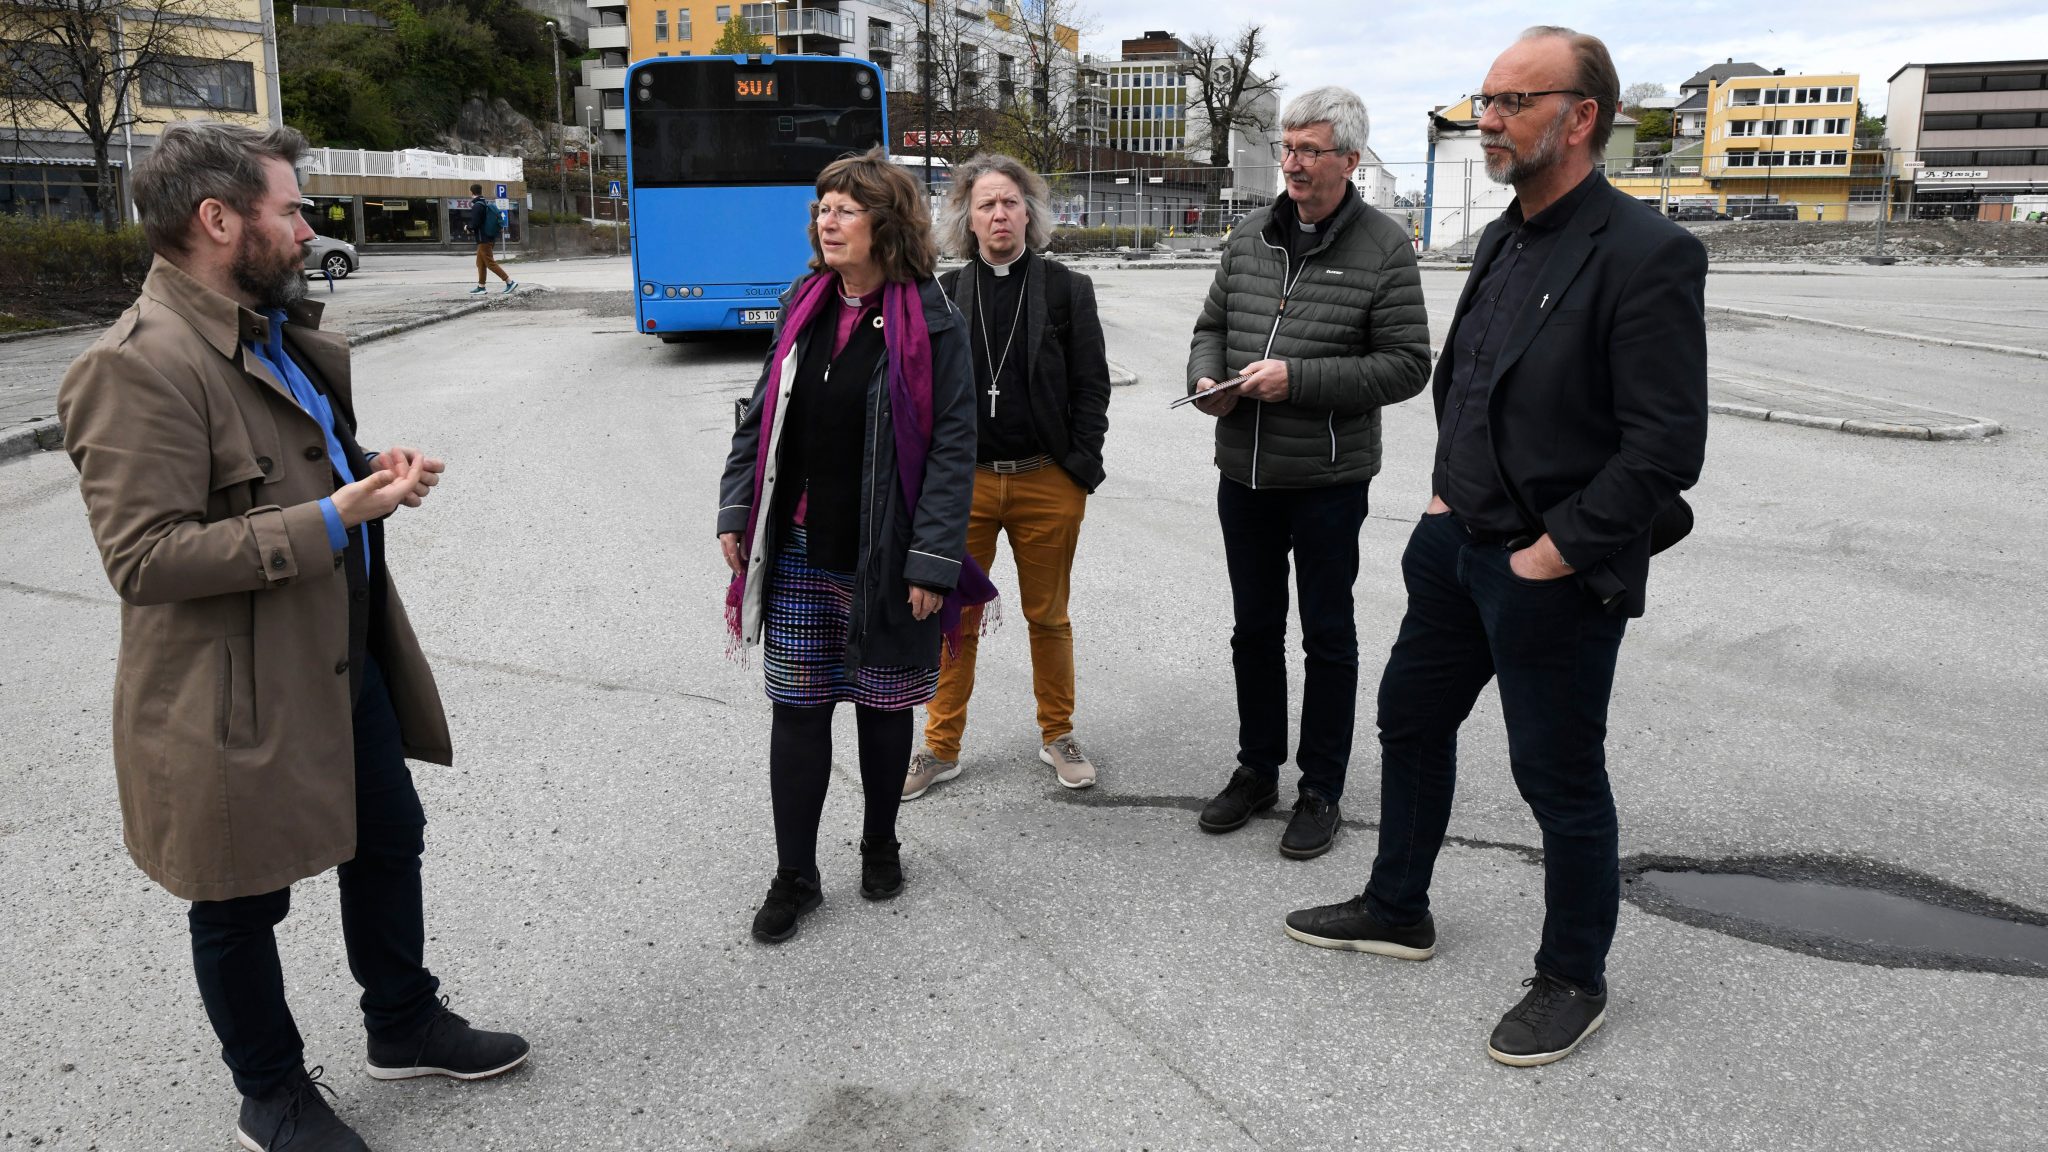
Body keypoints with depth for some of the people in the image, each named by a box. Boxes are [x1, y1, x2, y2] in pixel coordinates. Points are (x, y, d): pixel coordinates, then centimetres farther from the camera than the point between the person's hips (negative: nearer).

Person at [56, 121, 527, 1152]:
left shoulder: (273, 335, 8)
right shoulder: (139, 367, -22)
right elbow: (143, 555, -27)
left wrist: (368, 471, 2)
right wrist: (330, 519, -27)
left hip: (348, 661, 9)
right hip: (240, 696, -9)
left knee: (388, 839, 22)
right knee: (243, 907, 11)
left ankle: (403, 1026, 43)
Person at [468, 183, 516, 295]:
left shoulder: (477, 206, -17)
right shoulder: (487, 204, 11)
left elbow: (474, 224, -22)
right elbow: (499, 219, 17)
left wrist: (468, 228, -2)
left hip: (483, 239, -9)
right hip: (490, 238, 9)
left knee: (490, 263, -7)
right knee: (480, 263, 15)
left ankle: (510, 282, -13)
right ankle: (481, 286, 19)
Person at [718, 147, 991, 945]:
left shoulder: (931, 323, -10)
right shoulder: (802, 308, 6)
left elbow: (952, 449, -12)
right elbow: (762, 416, 12)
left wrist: (932, 561, -16)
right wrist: (735, 512, 7)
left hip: (884, 559, -4)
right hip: (799, 554, 4)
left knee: (883, 705, 12)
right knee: (797, 708, 6)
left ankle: (880, 847, 34)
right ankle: (794, 876, 18)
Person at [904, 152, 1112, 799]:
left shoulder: (1067, 289, 2)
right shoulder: (944, 295, 5)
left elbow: (1091, 386, 0)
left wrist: (1081, 473, -6)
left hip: (1048, 484, -1)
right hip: (963, 483, 1)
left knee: (1048, 617, 12)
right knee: (954, 618, 6)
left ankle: (1057, 735, 29)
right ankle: (941, 749, 19)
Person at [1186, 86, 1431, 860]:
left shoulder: (1383, 250, -8)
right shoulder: (1251, 238, 7)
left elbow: (1407, 365, -12)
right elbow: (1211, 326, 16)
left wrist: (1298, 378, -20)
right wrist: (1205, 376, -7)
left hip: (1328, 481, -5)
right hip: (1245, 474, 5)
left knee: (1327, 636, 8)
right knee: (1254, 628, 15)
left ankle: (1321, 790, 22)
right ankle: (1257, 770, 31)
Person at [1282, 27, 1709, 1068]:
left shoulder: (1646, 255, -18)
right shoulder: (1501, 242, 8)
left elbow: (1665, 446, -21)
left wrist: (1555, 552, -19)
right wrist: (1447, 492, 9)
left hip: (1556, 577, -8)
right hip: (1458, 543, 8)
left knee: (1559, 777, 6)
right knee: (1411, 719, 18)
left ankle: (1573, 979, 27)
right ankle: (1397, 911, 39)